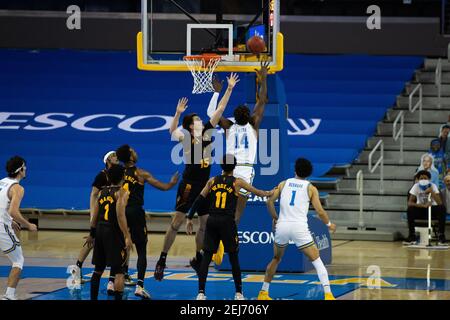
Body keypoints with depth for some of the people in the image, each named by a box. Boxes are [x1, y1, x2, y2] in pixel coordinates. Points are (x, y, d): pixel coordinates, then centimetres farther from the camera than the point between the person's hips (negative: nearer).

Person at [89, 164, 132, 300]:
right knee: (119, 270, -3)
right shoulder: (122, 192, -6)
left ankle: (93, 298, 19)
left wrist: (92, 235, 21)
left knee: (98, 269, 16)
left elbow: (94, 216, 13)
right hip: (114, 233, -6)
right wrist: (127, 236, -21)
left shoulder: (102, 192, 12)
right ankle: (118, 298, -9)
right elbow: (120, 215, -19)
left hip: (100, 230, 6)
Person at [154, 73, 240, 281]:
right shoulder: (186, 137, -7)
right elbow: (172, 132, -29)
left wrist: (229, 89, 6)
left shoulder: (207, 132, 7)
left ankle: (197, 259, 26)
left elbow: (220, 109, 9)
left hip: (204, 185, 6)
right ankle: (162, 260, -4)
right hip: (189, 184, -6)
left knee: (205, 223, 11)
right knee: (177, 221, -7)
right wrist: (178, 113, -42)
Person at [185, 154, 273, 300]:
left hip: (211, 221, 2)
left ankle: (201, 292, -5)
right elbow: (258, 192, 17)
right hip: (227, 222, -2)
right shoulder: (237, 182, 3)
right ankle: (238, 293, 12)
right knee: (233, 258, 9)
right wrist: (269, 193, 37)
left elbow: (199, 200, 6)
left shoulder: (212, 181, 8)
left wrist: (189, 218, 10)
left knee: (206, 258, 3)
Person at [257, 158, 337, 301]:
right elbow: (320, 211, 1)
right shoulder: (311, 188, 6)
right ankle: (328, 293, -10)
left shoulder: (284, 184, 12)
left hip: (282, 226, 3)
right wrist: (329, 224, 19)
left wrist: (275, 219, 23)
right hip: (299, 227, -3)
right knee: (316, 260, 3)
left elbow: (270, 202, 7)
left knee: (276, 259, 24)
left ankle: (263, 292, 27)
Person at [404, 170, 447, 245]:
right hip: (421, 210, 1)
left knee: (441, 208, -31)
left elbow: (440, 203, -22)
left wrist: (431, 192, -35)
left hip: (432, 209, -1)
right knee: (410, 209, -30)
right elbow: (410, 203, -20)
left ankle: (441, 236, -23)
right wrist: (423, 205, -34)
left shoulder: (433, 186, -12)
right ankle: (412, 236, -21)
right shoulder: (416, 186, -10)